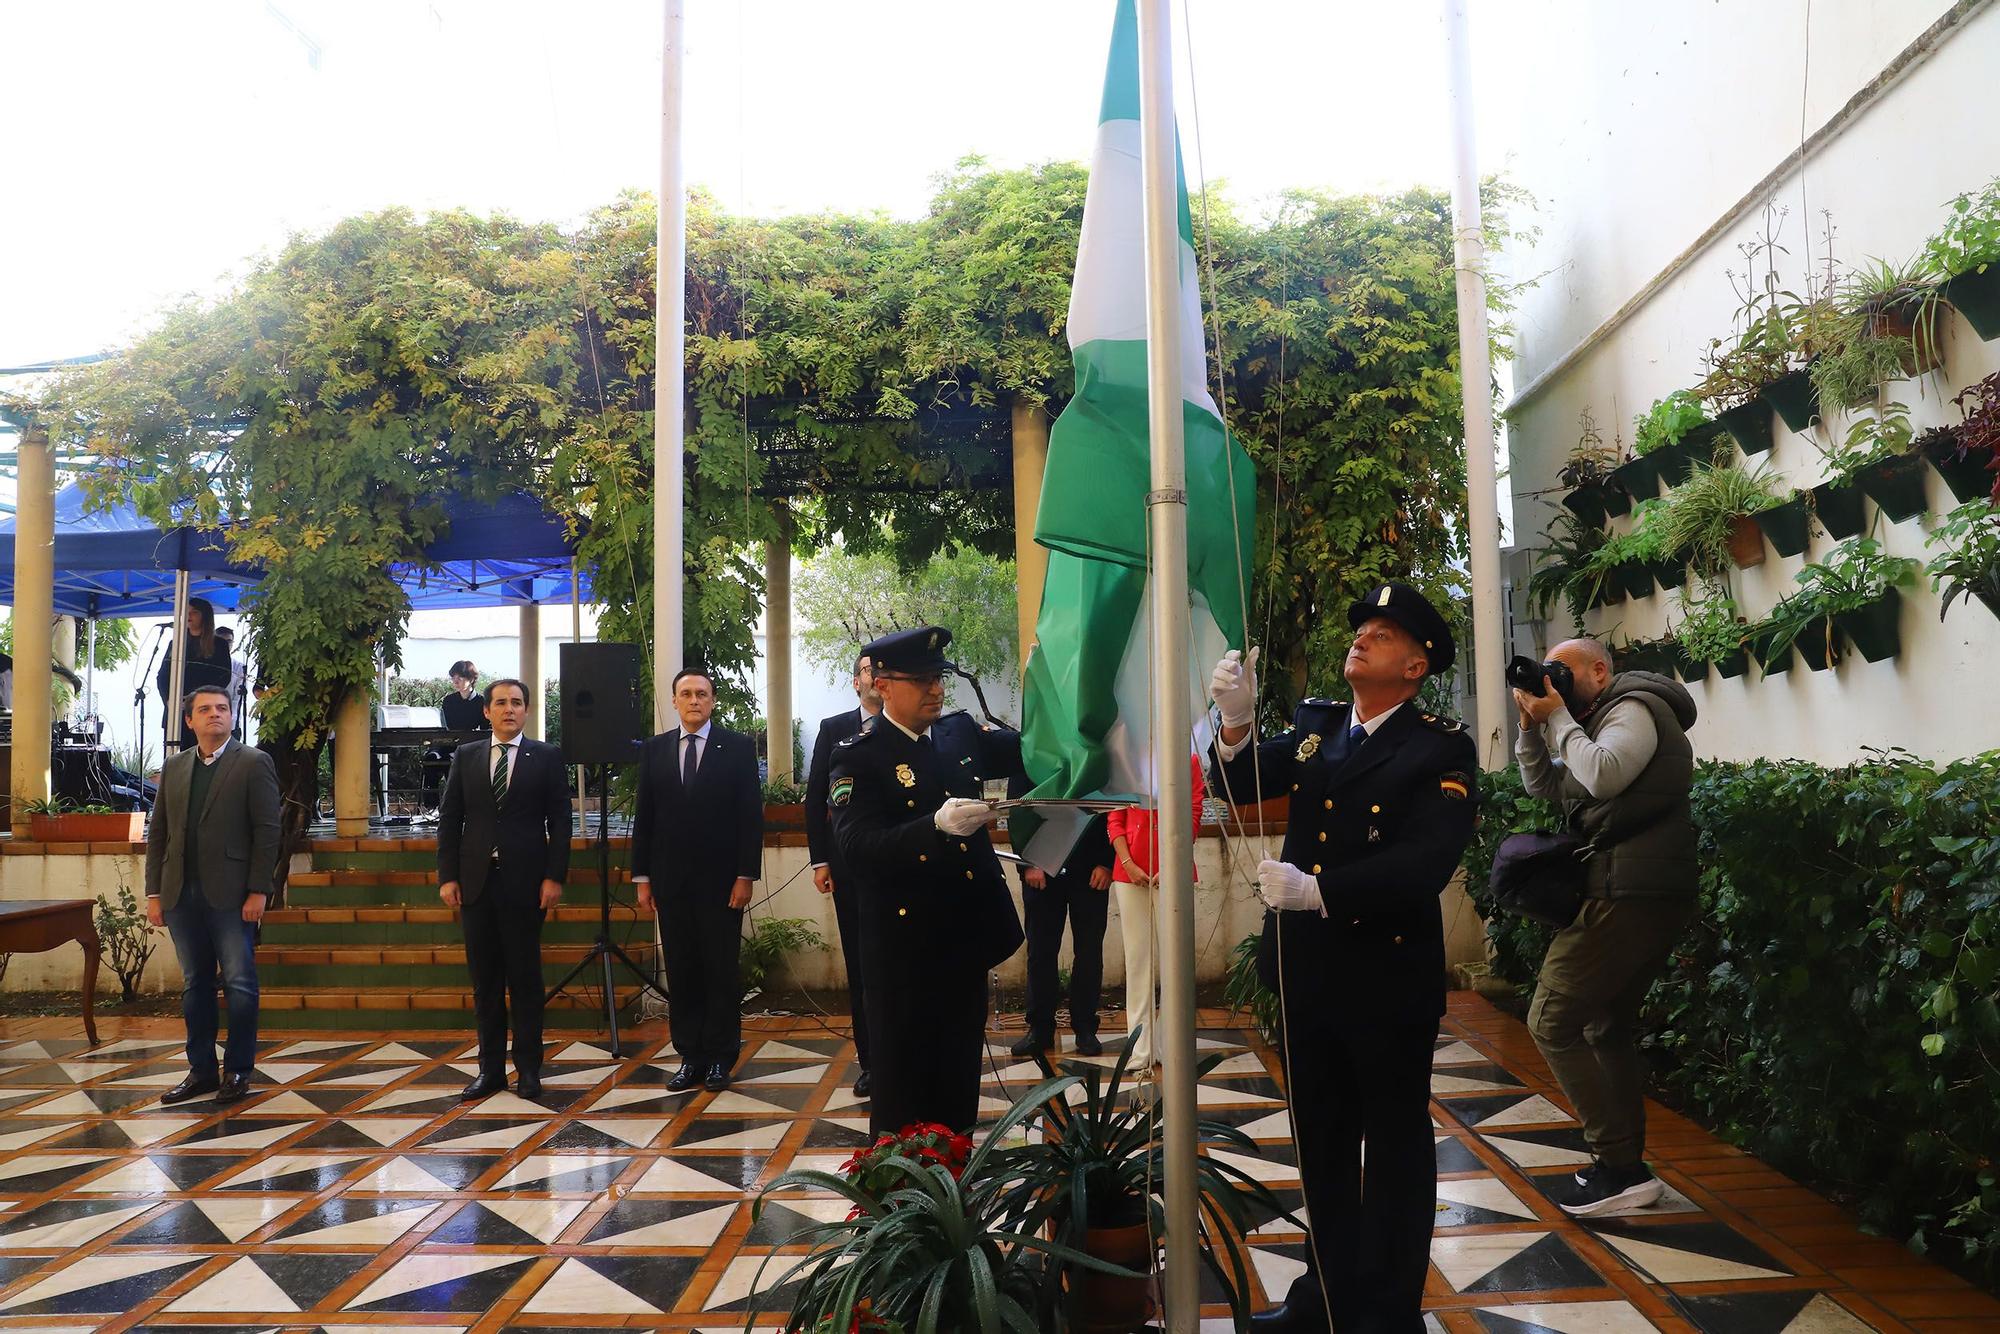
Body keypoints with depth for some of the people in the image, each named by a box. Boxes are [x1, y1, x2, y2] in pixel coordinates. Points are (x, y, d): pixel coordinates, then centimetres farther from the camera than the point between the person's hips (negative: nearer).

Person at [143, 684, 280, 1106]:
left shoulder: (254, 763, -1)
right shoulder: (173, 768, 14)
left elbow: (267, 831, -6)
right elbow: (158, 832, 14)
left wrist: (258, 890, -12)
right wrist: (154, 892, 7)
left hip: (231, 894, -5)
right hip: (181, 894, 5)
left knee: (239, 983, -1)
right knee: (195, 984, 10)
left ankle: (238, 1070, 9)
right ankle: (201, 1070, 19)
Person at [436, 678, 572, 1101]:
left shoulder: (546, 757, 3)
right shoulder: (465, 757, 10)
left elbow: (560, 820, -1)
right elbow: (449, 818, 8)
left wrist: (554, 877, -8)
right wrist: (447, 876, 0)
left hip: (524, 881, -2)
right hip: (475, 881, 3)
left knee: (525, 978, 3)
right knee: (485, 979, 7)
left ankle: (528, 1067, 11)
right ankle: (490, 1067, 15)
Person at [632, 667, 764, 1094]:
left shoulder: (738, 747, 0)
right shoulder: (655, 749, 9)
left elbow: (751, 815, -3)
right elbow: (644, 816, 9)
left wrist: (746, 875, -9)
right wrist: (642, 877, 5)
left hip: (721, 879, -3)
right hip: (671, 880, 3)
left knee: (721, 970, 3)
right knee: (680, 971, 7)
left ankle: (720, 1059, 12)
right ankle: (690, 1057, 15)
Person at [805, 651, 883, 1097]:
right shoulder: (834, 730, 6)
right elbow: (815, 798, 6)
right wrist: (819, 860, 0)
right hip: (850, 866, 1)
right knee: (860, 963, 6)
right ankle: (870, 1060, 14)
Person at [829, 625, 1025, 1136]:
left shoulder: (961, 732, 7)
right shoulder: (857, 758, -11)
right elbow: (858, 846, -24)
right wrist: (937, 825, -37)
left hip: (967, 935, 6)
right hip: (905, 945, -6)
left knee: (959, 1078, 17)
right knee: (904, 1080, 6)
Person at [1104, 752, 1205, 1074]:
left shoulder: (1189, 760, 2)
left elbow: (1193, 816, -1)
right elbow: (1114, 818, 6)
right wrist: (1128, 863, -5)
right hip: (1131, 871, 2)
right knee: (1137, 955, 4)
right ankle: (1141, 1046, 7)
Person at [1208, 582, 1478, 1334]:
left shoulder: (1439, 749, -13)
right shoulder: (1314, 727, 6)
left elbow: (1428, 861, -26)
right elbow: (1241, 788, -3)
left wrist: (1319, 890, -34)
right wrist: (1236, 719, -21)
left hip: (1388, 977, -6)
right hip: (1307, 972, 6)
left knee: (1395, 1148, 12)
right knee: (1321, 1144, 19)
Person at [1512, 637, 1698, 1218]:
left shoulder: (1634, 708, -9)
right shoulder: (1599, 721, 21)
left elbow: (1602, 776, -26)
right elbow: (1546, 786, 19)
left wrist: (1559, 718, -15)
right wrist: (1532, 726, 6)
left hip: (1629, 895, -11)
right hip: (1645, 893, 11)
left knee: (1551, 1020, -10)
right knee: (1608, 1023, 18)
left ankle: (1622, 1167, -8)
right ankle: (1625, 1163, 26)